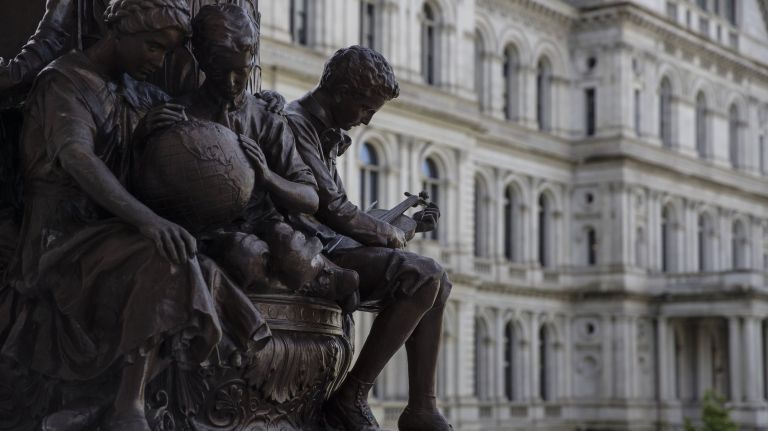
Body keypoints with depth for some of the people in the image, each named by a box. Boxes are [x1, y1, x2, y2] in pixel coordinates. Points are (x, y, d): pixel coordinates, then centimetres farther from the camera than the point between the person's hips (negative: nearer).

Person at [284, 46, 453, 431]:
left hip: (331, 245, 11)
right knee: (423, 276, -23)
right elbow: (331, 208, -16)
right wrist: (390, 234, -2)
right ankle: (351, 396, -21)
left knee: (436, 282, 8)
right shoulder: (295, 124, -10)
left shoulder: (327, 134, 21)